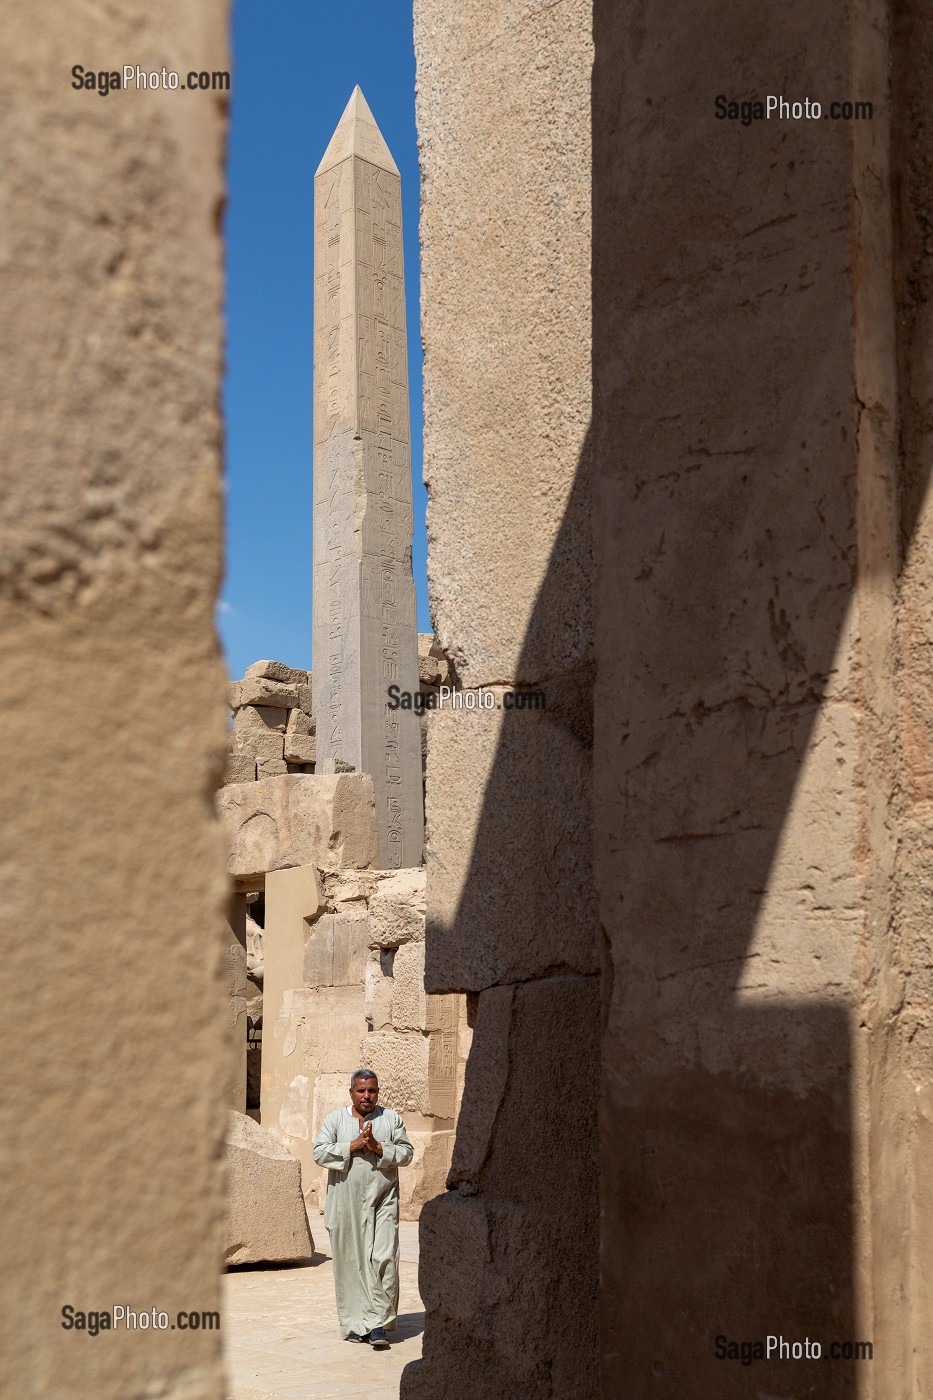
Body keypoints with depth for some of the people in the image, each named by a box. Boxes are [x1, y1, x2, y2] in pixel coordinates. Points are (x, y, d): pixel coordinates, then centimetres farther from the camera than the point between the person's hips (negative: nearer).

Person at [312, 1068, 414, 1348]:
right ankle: (355, 1324, 11)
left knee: (383, 1259, -11)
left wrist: (378, 1148, -11)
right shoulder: (335, 1119, 9)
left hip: (382, 1201, 0)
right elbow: (320, 1152, -2)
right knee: (350, 1262, 2)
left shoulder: (391, 1118, 10)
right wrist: (353, 1146, -11)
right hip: (346, 1204, 0)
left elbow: (406, 1152, 3)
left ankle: (379, 1325, -9)